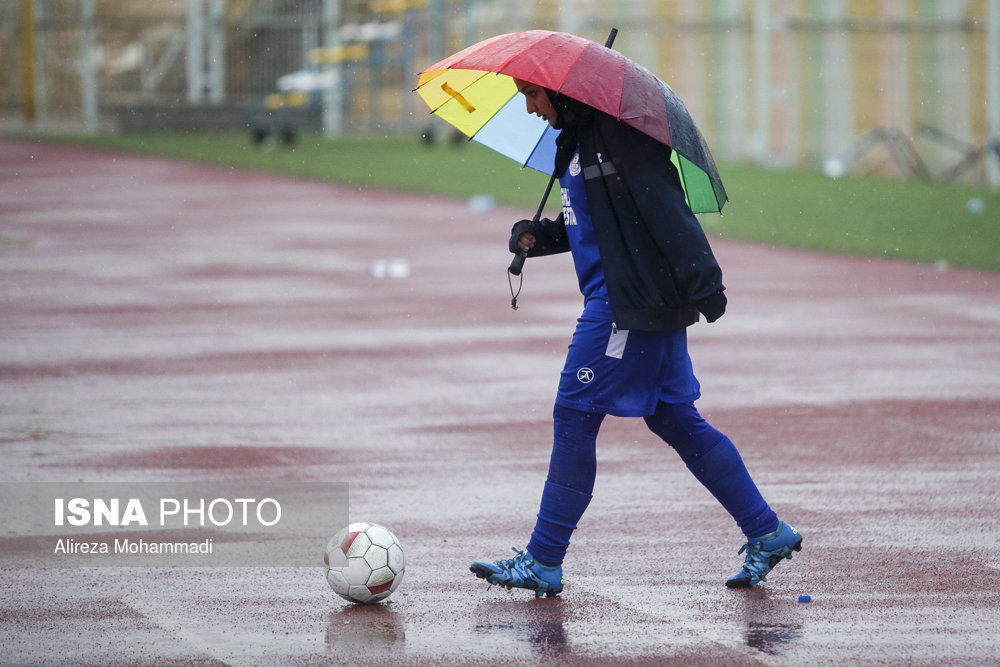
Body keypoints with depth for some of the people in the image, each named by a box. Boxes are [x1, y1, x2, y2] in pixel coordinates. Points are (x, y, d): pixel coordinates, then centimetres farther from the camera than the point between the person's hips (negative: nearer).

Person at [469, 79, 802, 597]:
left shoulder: (618, 133, -15)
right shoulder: (577, 140, 16)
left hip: (632, 301, -10)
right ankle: (767, 533, 17)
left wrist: (701, 281, -27)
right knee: (674, 420, 13)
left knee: (574, 417, -7)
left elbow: (666, 208, -22)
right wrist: (539, 236, 7)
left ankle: (543, 562, -2)